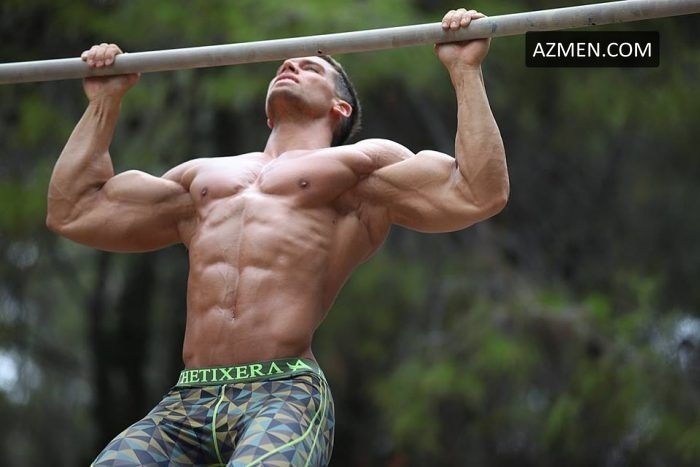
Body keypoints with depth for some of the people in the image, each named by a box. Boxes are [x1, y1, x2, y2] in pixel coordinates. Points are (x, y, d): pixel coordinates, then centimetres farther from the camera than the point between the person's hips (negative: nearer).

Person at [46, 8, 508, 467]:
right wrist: (104, 102, 39)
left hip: (286, 395, -4)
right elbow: (72, 211, 35)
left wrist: (465, 70, 12)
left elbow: (479, 195, 7)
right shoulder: (201, 176, 33)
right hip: (184, 403, 5)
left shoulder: (362, 164, 19)